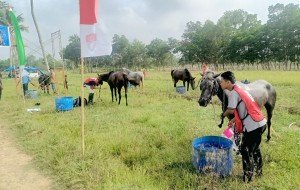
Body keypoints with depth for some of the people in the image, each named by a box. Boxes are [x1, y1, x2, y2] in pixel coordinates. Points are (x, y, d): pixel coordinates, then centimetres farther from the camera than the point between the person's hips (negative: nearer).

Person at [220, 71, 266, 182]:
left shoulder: (233, 93, -13)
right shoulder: (239, 90, 15)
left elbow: (231, 110, -21)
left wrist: (224, 114, 0)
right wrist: (233, 120, 20)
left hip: (252, 126, -9)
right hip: (261, 123, 9)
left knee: (246, 150, 5)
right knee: (255, 148, 24)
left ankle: (248, 176, 18)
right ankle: (259, 171, 40)